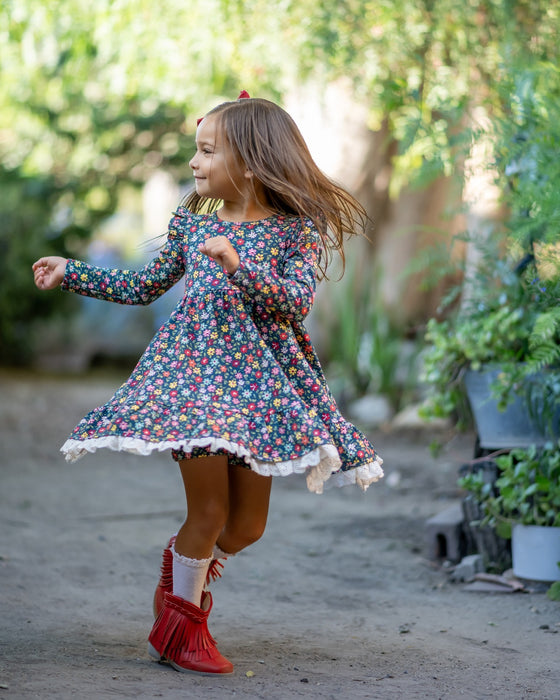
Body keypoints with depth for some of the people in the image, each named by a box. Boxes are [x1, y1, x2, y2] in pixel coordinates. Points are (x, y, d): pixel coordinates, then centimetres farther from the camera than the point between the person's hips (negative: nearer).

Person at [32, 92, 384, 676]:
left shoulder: (296, 231, -3)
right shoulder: (193, 221, 8)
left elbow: (296, 301, -18)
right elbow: (143, 287, 18)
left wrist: (239, 265, -31)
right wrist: (70, 273, 16)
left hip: (259, 383, 0)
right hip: (195, 371, 0)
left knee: (248, 524, 5)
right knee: (208, 510, -7)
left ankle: (187, 565, 37)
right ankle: (184, 619, 15)